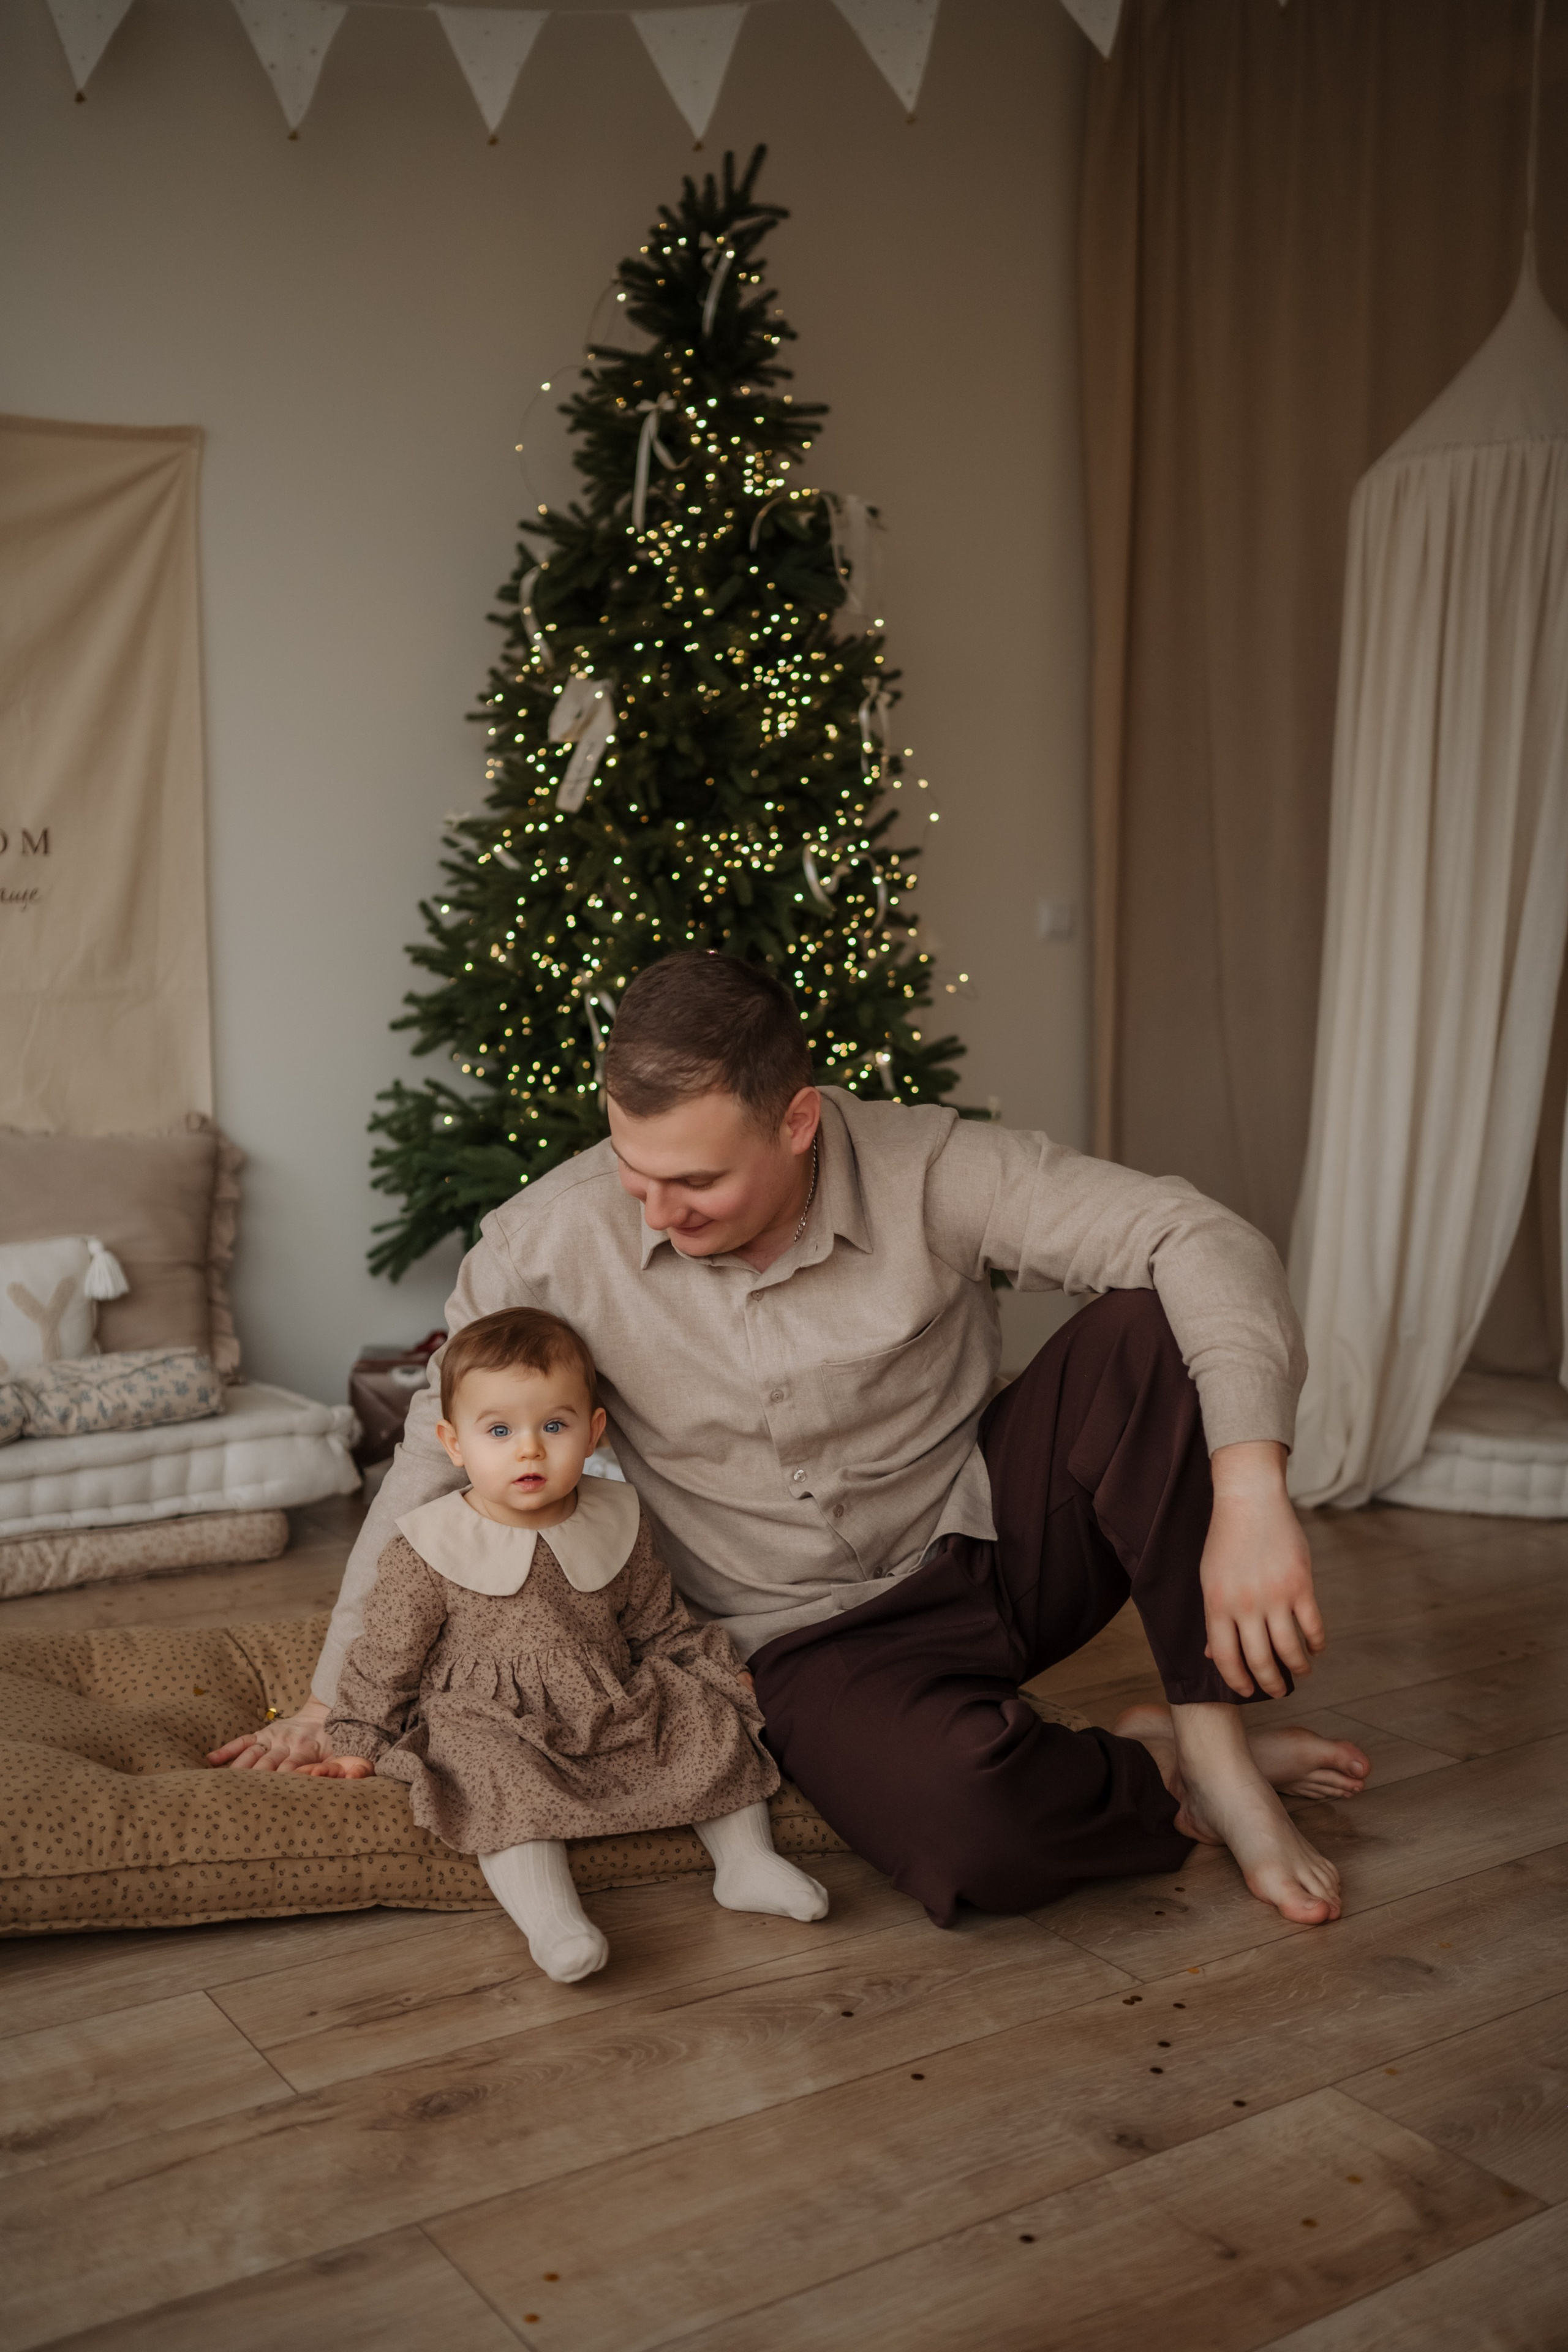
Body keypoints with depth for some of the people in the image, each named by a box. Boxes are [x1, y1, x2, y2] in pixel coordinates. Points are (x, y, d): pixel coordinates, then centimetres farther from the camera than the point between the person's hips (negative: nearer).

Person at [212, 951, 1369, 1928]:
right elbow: (439, 1459, -3)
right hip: (824, 1641, -1)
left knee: (1152, 1328, -28)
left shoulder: (930, 1170, -19)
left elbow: (1199, 1239, -26)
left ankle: (1215, 1748, -16)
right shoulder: (548, 1241, -16)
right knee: (968, 1834, -36)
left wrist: (1251, 1495, -40)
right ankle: (1163, 1780, 0)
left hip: (994, 1535, 1)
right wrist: (340, 1693, 3)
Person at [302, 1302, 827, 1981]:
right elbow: (386, 1654, 0)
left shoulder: (617, 1526, 2)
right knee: (501, 1776, -34)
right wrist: (359, 1741, 0)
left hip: (616, 1708, 4)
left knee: (713, 1722, -8)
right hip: (490, 1724, -4)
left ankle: (747, 1861, 1)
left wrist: (717, 1675, 9)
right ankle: (549, 1914, -40)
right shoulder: (428, 1550, -9)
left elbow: (657, 1625, 15)